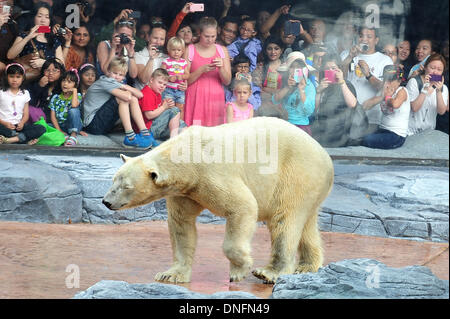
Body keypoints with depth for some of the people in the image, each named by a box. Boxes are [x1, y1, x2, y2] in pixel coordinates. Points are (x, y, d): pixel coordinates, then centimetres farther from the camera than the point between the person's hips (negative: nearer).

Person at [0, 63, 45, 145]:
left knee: (41, 129, -21)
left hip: (19, 125, 4)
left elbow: (26, 114, 11)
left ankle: (11, 140, -32)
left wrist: (22, 123, -10)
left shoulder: (25, 93, 14)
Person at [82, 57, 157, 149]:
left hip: (106, 126, 9)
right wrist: (126, 90, -6)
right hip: (93, 125, -9)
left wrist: (125, 87, -11)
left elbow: (140, 95, 0)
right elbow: (127, 97, -27)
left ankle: (145, 133, -10)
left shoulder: (119, 84, 13)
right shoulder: (105, 81, -13)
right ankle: (130, 137, -28)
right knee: (124, 97, -21)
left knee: (133, 99, 0)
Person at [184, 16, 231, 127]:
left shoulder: (222, 51, 11)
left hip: (215, 98, 2)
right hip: (196, 98, -2)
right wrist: (202, 70, -14)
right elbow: (186, 81, -2)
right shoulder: (190, 50, 3)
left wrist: (221, 68, -10)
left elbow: (227, 81, 8)